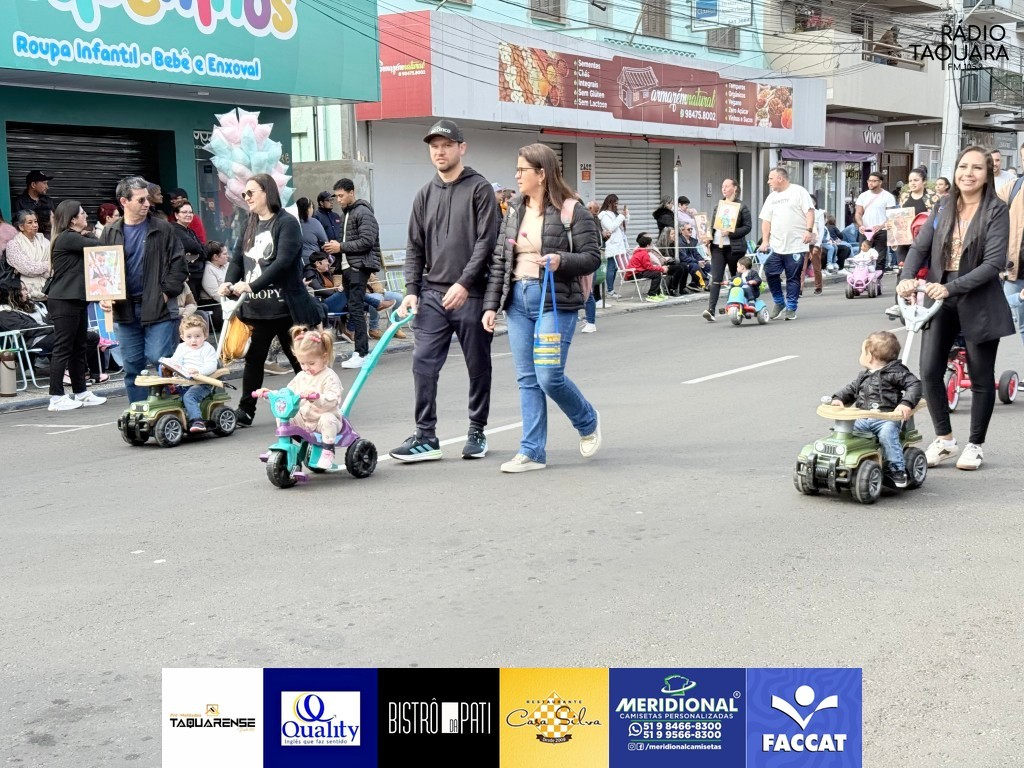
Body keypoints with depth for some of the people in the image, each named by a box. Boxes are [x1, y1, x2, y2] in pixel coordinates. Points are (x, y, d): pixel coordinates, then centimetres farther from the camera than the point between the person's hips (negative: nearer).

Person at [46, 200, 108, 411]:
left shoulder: (75, 238, 18)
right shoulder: (67, 238, -13)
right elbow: (97, 246, -13)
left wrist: (86, 235, -3)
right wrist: (87, 235, 6)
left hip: (77, 299, 10)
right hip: (63, 300, -10)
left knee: (78, 348, 13)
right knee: (63, 348, -7)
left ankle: (80, 392, 20)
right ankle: (56, 397, -5)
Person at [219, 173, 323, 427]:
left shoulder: (287, 223, -9)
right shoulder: (250, 225, 14)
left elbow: (283, 262, -20)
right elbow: (238, 257, 11)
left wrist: (252, 285, -27)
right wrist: (229, 283, -9)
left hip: (284, 307, -6)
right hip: (255, 307, 6)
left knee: (299, 358, 6)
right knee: (253, 358, 7)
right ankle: (245, 410, 13)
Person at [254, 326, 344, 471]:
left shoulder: (329, 377, -13)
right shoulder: (301, 376, 10)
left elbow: (332, 400, -29)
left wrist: (315, 397, -47)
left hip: (324, 417, -6)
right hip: (303, 420, 6)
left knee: (328, 419, -39)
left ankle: (328, 452, -25)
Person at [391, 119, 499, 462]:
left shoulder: (479, 189, -1)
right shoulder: (425, 195, 13)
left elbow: (486, 241, -10)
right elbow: (415, 247, 13)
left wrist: (464, 283, -18)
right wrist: (411, 289, 2)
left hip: (471, 295, -4)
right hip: (432, 294, 4)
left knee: (478, 367, 6)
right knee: (423, 364, -3)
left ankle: (477, 433, 19)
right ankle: (425, 437, 3)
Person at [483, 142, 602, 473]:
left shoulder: (572, 210, -5)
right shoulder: (514, 212, 13)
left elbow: (592, 257, -5)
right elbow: (499, 260, 13)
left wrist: (560, 261, -24)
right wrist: (491, 305, 7)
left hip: (555, 301, -6)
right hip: (518, 299, 6)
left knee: (549, 377, -8)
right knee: (527, 379, 5)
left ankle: (588, 421, 21)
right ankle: (532, 452, 10)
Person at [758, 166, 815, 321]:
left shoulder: (799, 192, -1)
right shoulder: (771, 197, 16)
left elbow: (810, 211, -7)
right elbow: (766, 220, 15)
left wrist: (809, 230, -19)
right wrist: (765, 241, 5)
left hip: (796, 245, -5)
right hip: (776, 246, 5)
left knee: (793, 277, -1)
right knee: (770, 273, -1)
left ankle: (791, 308, 7)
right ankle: (778, 302, 18)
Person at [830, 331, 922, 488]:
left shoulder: (895, 372, 0)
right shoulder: (863, 376, 23)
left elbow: (914, 385, -7)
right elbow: (851, 389, 31)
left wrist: (906, 403, -22)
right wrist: (839, 398, 10)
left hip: (886, 418, -6)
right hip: (863, 419, 6)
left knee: (887, 433, -34)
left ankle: (897, 469, -23)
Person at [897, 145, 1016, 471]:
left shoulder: (996, 211, -9)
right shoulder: (943, 210, 5)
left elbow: (994, 262, -17)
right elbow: (919, 247, 2)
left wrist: (952, 287, -26)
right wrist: (907, 278, -18)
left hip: (979, 305, -4)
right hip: (940, 302, 4)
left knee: (981, 378, 8)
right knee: (929, 371, -2)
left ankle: (975, 445, 24)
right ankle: (944, 439, 17)